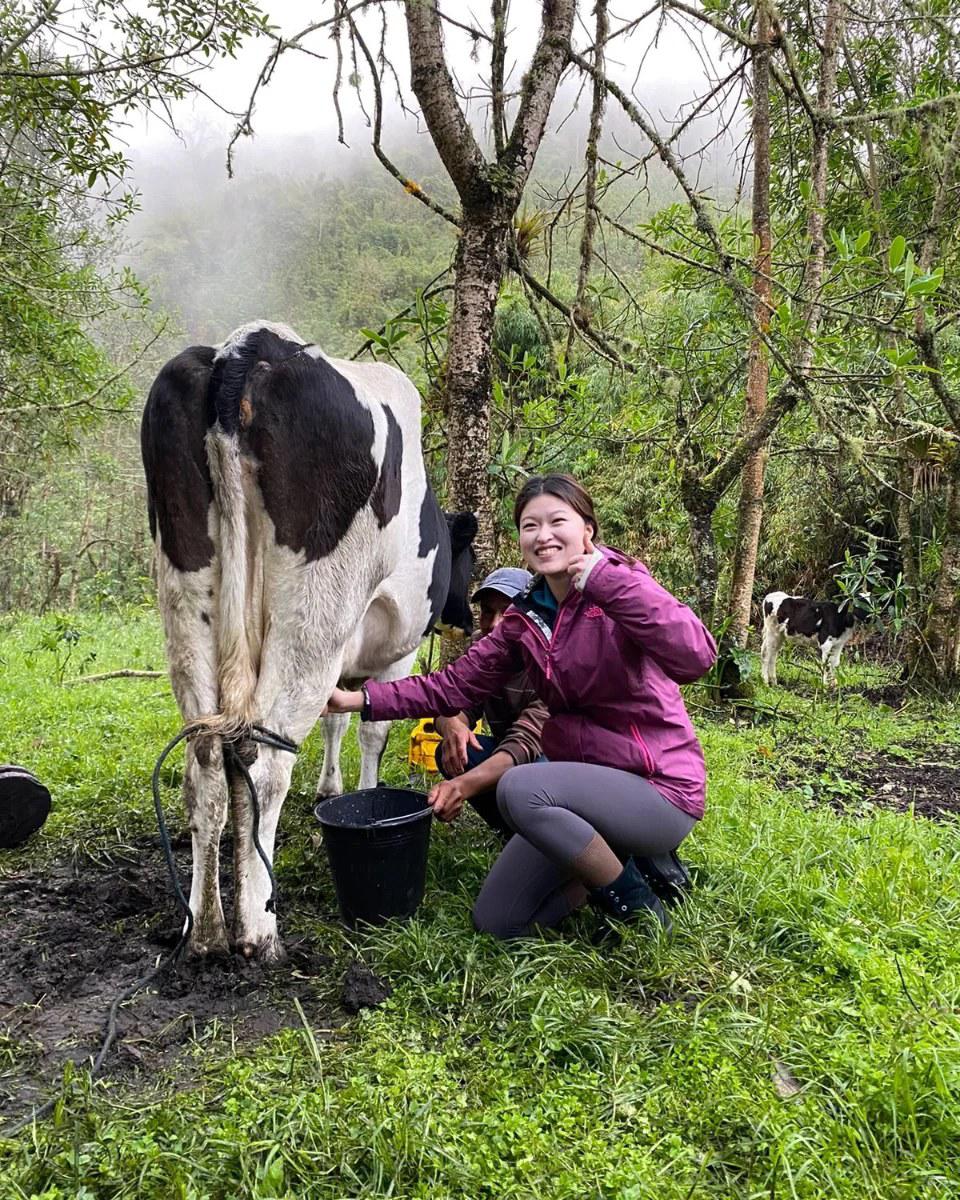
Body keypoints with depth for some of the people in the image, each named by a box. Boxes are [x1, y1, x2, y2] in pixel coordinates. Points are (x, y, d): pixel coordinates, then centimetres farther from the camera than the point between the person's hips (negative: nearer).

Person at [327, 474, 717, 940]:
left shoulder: (623, 591, -16)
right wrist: (362, 699, -7)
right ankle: (623, 859, 19)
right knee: (496, 920, 6)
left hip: (660, 791, -7)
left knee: (520, 789, -31)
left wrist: (603, 577, -35)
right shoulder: (525, 617, 3)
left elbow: (696, 657, -35)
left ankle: (637, 904, -8)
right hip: (587, 784, 7)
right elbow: (455, 685, 2)